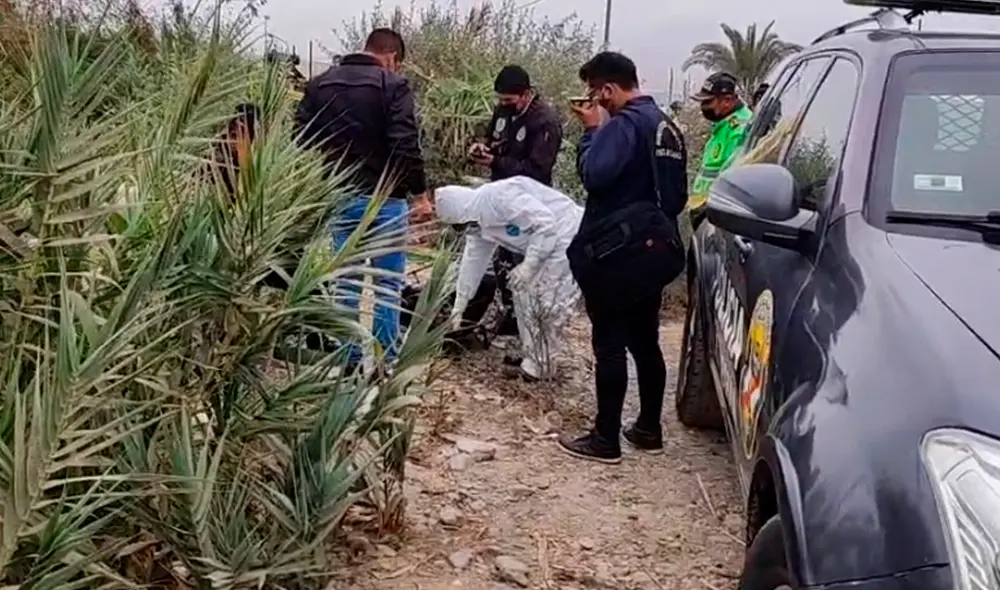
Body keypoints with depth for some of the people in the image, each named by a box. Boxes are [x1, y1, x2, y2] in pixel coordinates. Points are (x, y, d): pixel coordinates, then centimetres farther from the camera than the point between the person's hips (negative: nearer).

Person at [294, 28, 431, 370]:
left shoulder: (320, 84, 10)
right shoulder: (393, 85, -9)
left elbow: (301, 137, 8)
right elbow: (406, 146, -18)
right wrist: (419, 193, -12)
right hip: (383, 198, -5)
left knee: (347, 281, 14)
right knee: (387, 284, 4)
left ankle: (351, 358, 19)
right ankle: (384, 362, 8)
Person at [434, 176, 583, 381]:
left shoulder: (499, 196, -24)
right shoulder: (478, 220, 8)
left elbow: (546, 223, -26)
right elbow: (472, 261, 18)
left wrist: (528, 265, -21)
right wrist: (458, 308, 23)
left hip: (568, 238, -10)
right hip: (548, 243, 10)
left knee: (542, 299, -10)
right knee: (523, 288, 14)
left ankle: (538, 364, 4)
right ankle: (531, 355, 23)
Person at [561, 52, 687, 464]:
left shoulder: (625, 123, -15)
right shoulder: (666, 126, 15)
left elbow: (594, 175, -26)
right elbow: (678, 193, 19)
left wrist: (591, 130, -13)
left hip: (619, 251, -9)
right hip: (656, 248, 9)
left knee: (610, 344, -3)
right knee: (645, 342, 15)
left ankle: (606, 439, 3)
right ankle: (648, 429, 24)